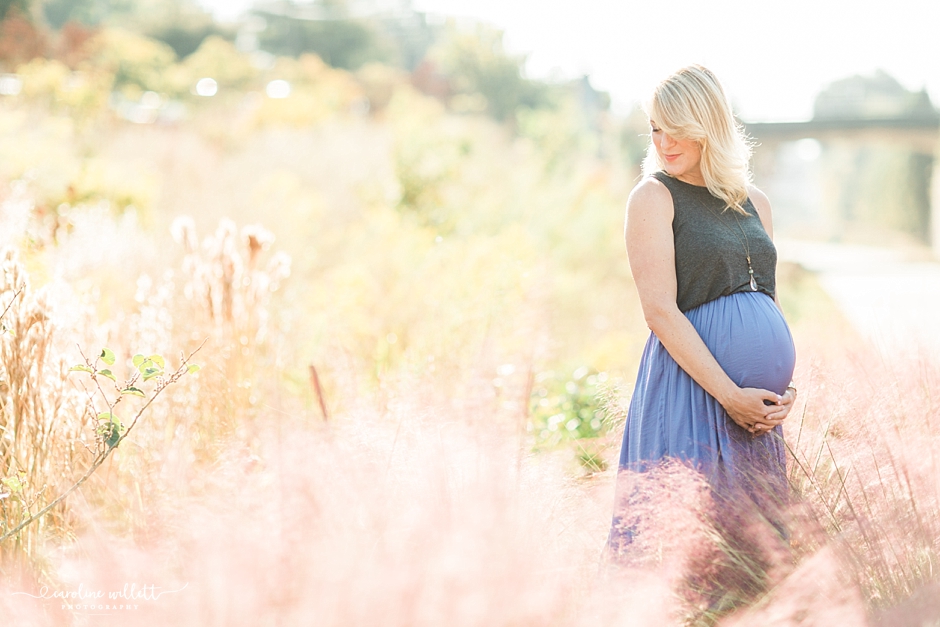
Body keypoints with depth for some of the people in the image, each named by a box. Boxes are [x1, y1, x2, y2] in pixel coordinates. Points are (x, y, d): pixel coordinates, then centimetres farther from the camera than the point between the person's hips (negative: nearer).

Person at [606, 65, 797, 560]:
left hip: (756, 403, 6)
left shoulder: (754, 203, 15)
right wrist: (729, 394, -16)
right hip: (689, 385, -6)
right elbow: (660, 311, -11)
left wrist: (785, 388, 2)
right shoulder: (653, 196, -3)